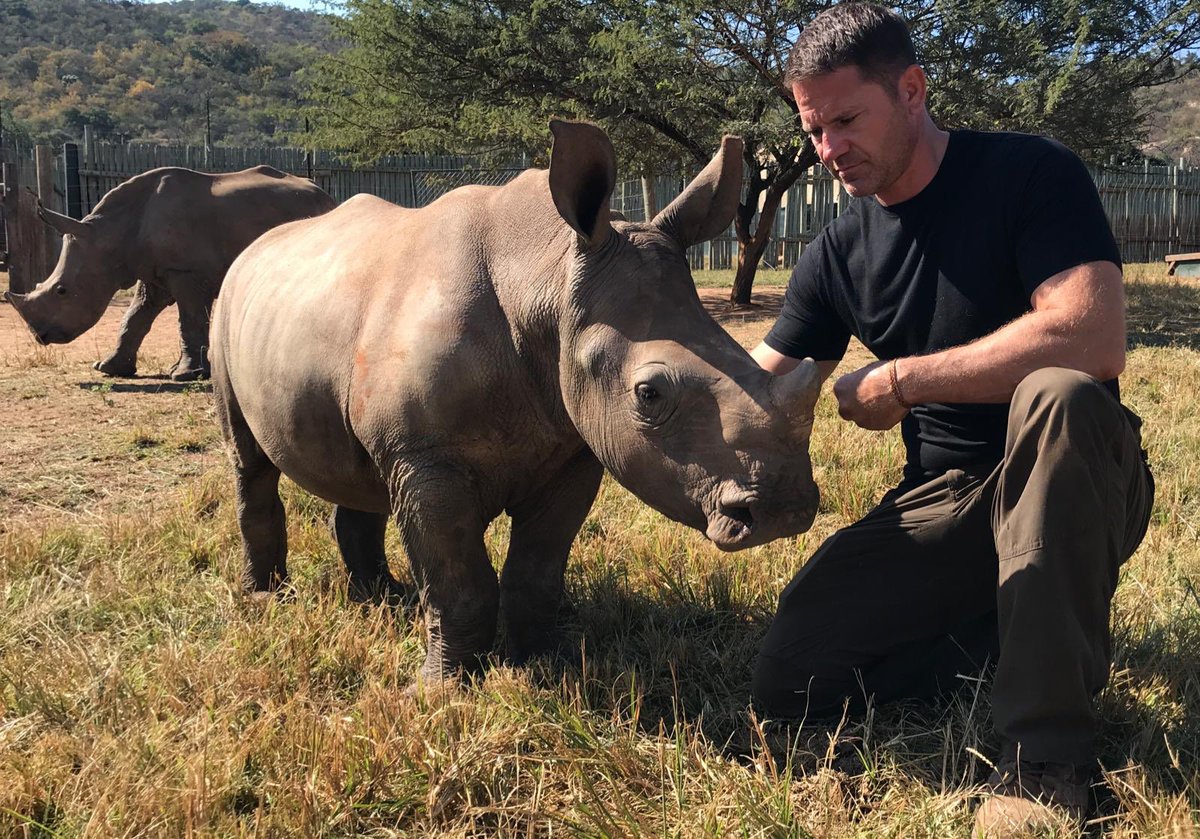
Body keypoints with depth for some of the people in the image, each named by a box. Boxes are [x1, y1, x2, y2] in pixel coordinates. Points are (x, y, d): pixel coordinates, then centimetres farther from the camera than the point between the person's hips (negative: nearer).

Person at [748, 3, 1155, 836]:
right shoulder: (836, 256, 4)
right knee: (790, 681, -11)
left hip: (1076, 483, -4)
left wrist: (900, 380, -22)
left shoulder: (1029, 173, -13)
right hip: (942, 502, 5)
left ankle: (1047, 757, -31)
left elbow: (1092, 339, -29)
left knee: (1058, 394, -40)